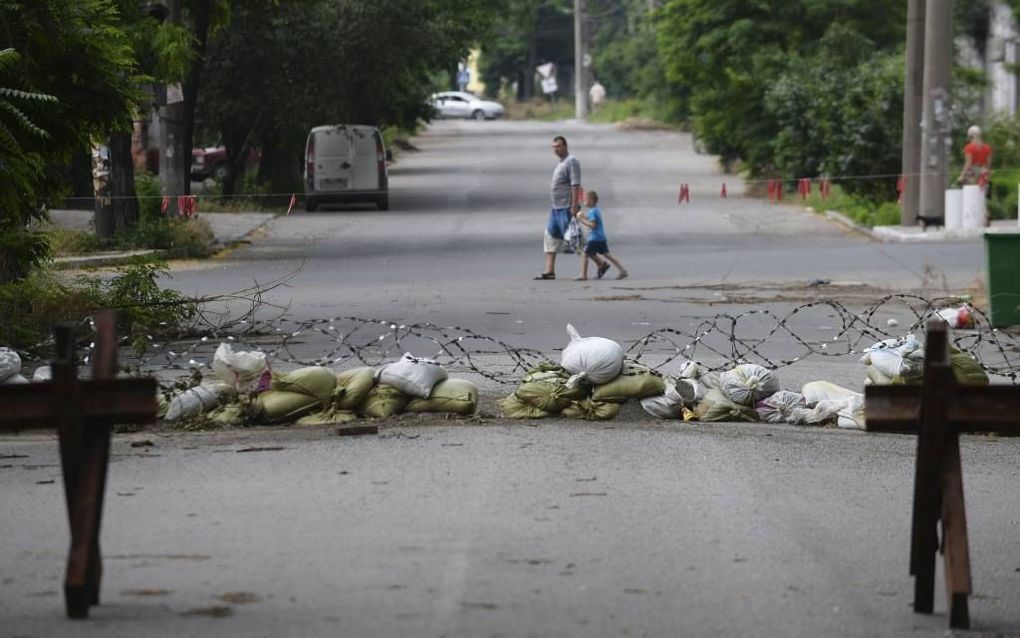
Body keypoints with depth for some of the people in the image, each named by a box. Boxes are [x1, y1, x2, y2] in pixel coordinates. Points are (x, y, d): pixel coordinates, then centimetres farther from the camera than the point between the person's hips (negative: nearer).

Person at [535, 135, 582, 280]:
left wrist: (574, 206, -25)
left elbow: (575, 185, -20)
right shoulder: (560, 163, 17)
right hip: (556, 208, 10)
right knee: (551, 236, 6)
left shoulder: (571, 162, -13)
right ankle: (549, 271, 5)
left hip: (566, 208, -10)